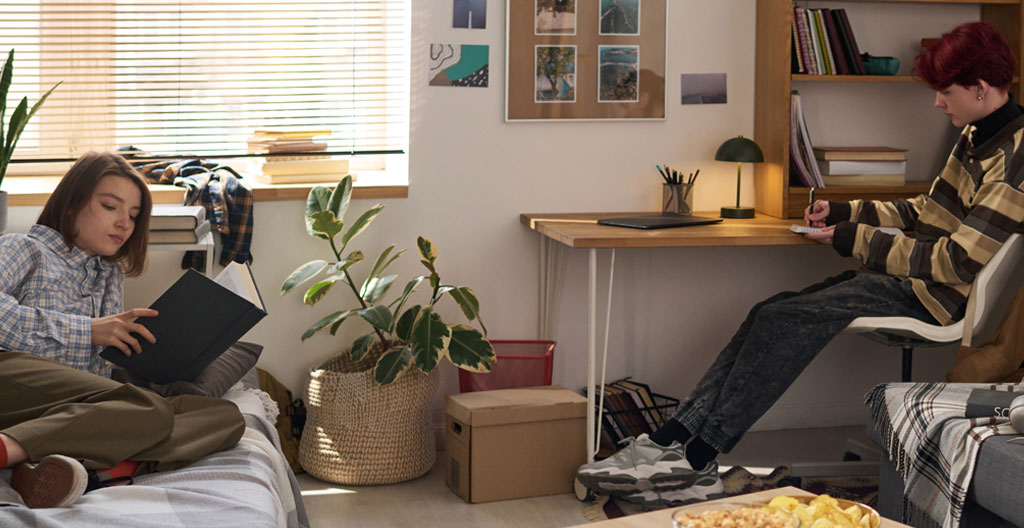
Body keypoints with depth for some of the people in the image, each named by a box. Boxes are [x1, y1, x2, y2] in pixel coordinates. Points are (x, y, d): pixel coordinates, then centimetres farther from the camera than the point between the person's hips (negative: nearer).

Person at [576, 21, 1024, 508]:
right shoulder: (975, 137, 15)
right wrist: (842, 211, 15)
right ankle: (669, 442, -15)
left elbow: (957, 262, -21)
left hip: (931, 294, -9)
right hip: (902, 274, 9)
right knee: (769, 316, -8)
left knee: (780, 321, -21)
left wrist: (857, 239, -14)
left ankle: (693, 461, -18)